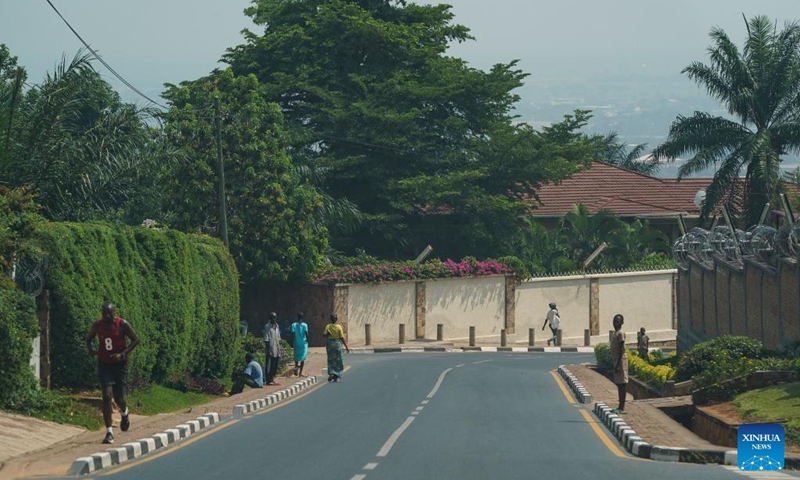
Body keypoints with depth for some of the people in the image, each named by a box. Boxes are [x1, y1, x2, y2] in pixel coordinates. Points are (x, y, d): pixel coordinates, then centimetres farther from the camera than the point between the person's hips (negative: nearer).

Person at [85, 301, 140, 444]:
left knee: (119, 398, 2)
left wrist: (123, 354, -17)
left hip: (119, 363, -1)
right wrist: (91, 349, -9)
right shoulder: (97, 326, -3)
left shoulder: (123, 324, -10)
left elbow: (136, 339, -6)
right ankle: (109, 432, -10)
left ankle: (125, 414, 41)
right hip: (104, 363, 1)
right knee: (107, 396, -12)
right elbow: (89, 339, 13)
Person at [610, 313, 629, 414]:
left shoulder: (620, 333, -14)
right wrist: (613, 361, 20)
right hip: (616, 361, 10)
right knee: (619, 383, 12)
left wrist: (618, 364, -21)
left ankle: (622, 408, -8)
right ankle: (620, 407, 16)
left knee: (622, 383, -8)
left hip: (621, 361, -10)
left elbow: (621, 349, -18)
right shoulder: (615, 333, 15)